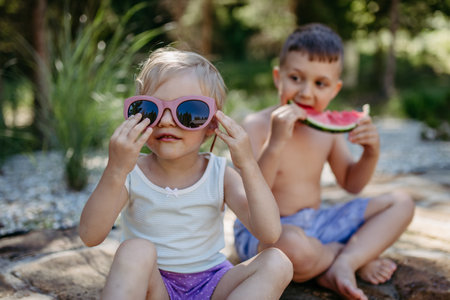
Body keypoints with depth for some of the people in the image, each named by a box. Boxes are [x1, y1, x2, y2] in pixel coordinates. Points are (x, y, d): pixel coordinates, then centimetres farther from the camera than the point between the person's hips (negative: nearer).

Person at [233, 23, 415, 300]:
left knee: (401, 203, 4)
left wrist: (372, 152, -8)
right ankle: (361, 257, -8)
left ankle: (344, 262, -18)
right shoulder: (256, 125, -17)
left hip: (315, 225, 7)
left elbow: (351, 183, 13)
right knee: (293, 244, -43)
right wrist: (275, 144, -37)